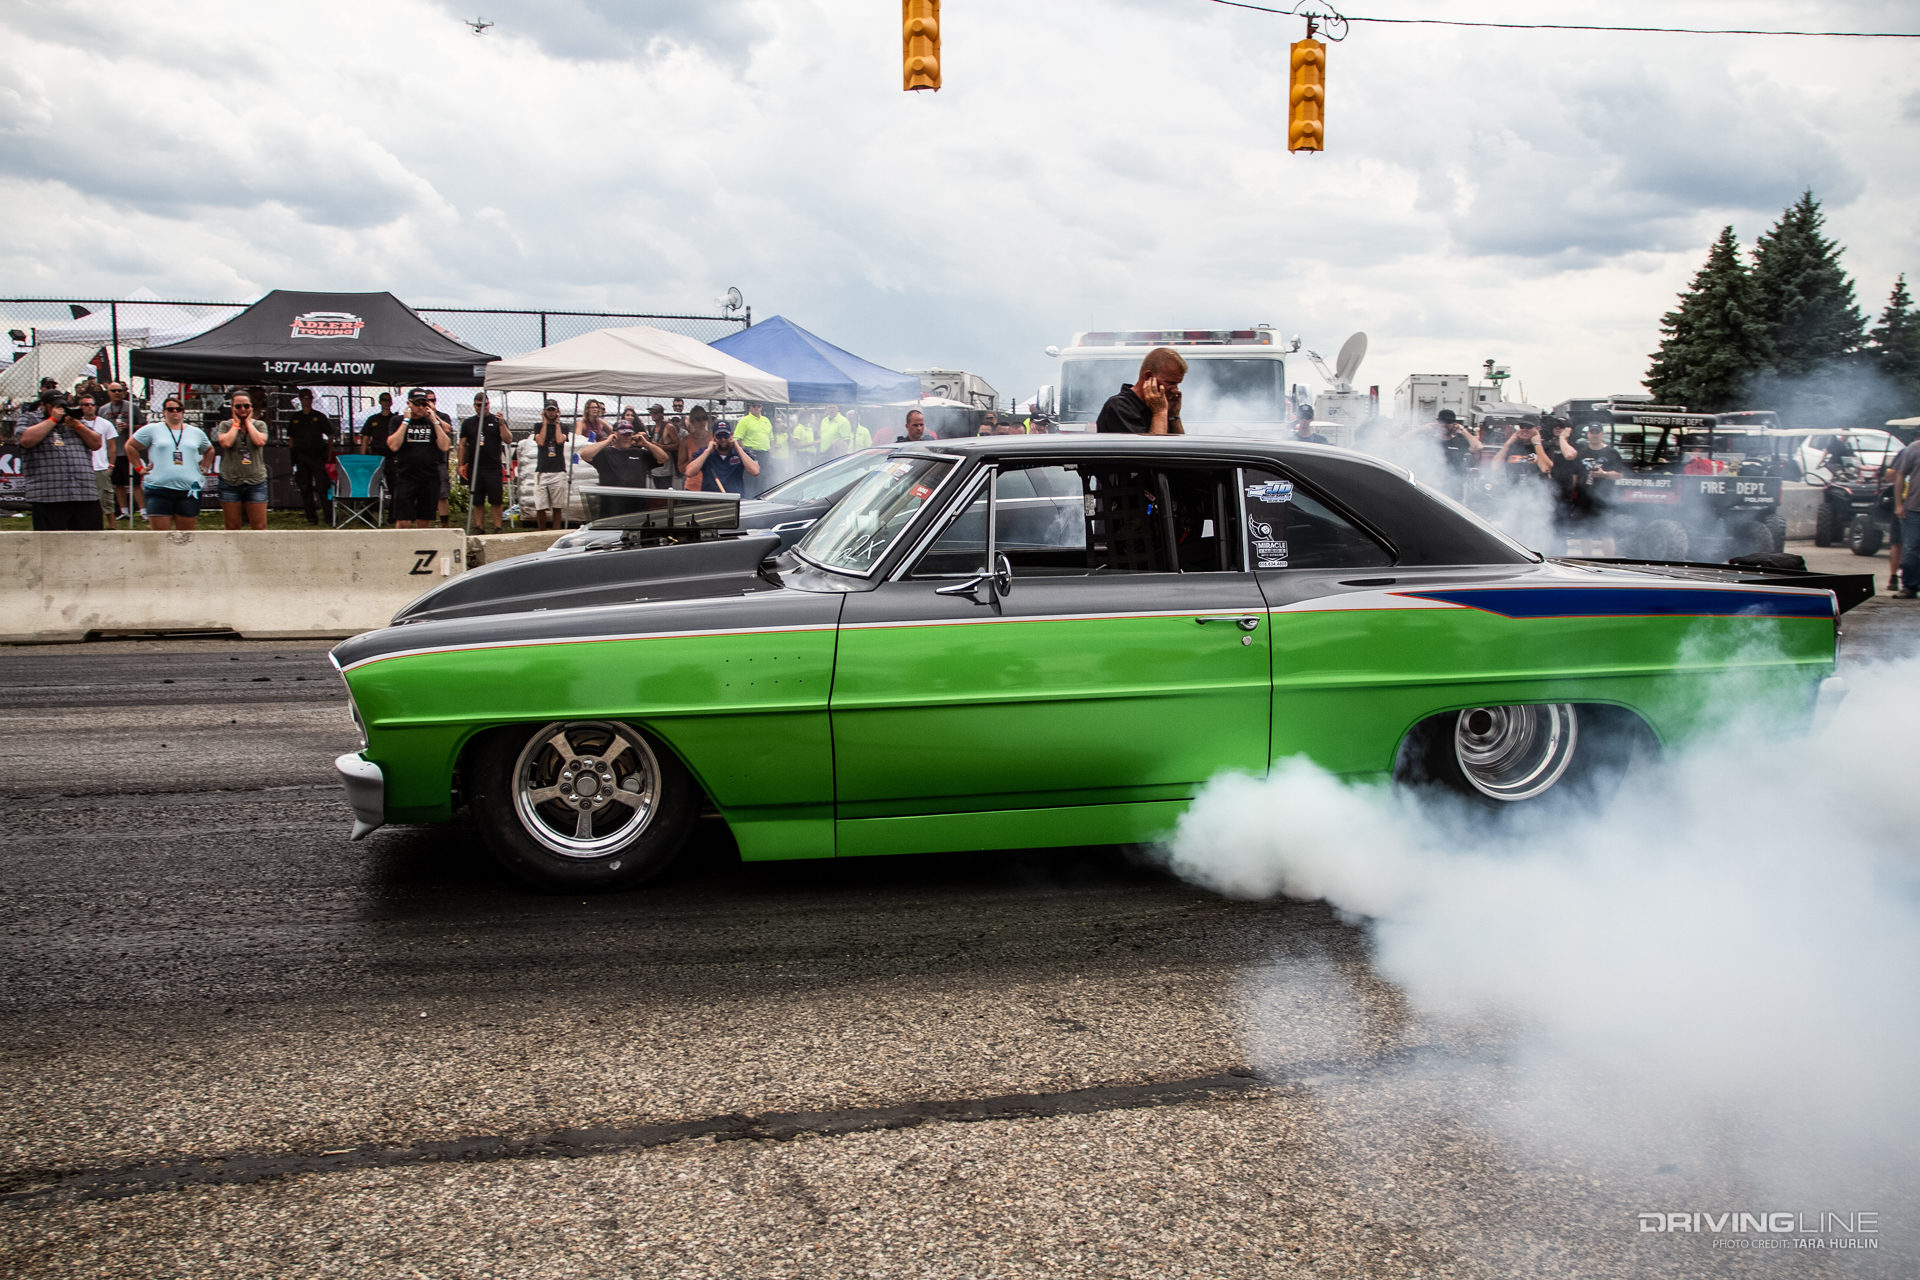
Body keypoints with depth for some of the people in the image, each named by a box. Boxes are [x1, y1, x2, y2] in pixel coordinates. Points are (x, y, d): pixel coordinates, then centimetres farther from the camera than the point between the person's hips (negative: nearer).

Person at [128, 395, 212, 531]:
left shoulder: (196, 433, 14)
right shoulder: (152, 429, 6)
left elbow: (209, 450, 31)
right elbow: (130, 445, 11)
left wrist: (204, 466, 17)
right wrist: (139, 468, 5)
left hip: (189, 491, 2)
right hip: (159, 490, -2)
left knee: (187, 534, 5)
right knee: (160, 535, -3)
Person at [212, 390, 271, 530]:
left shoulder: (259, 424, 8)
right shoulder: (225, 425, 6)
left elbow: (260, 441, -12)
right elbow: (226, 443, -14)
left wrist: (248, 421, -2)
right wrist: (236, 423, -2)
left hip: (256, 481, 0)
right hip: (230, 481, 0)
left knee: (259, 527, -3)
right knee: (232, 527, 4)